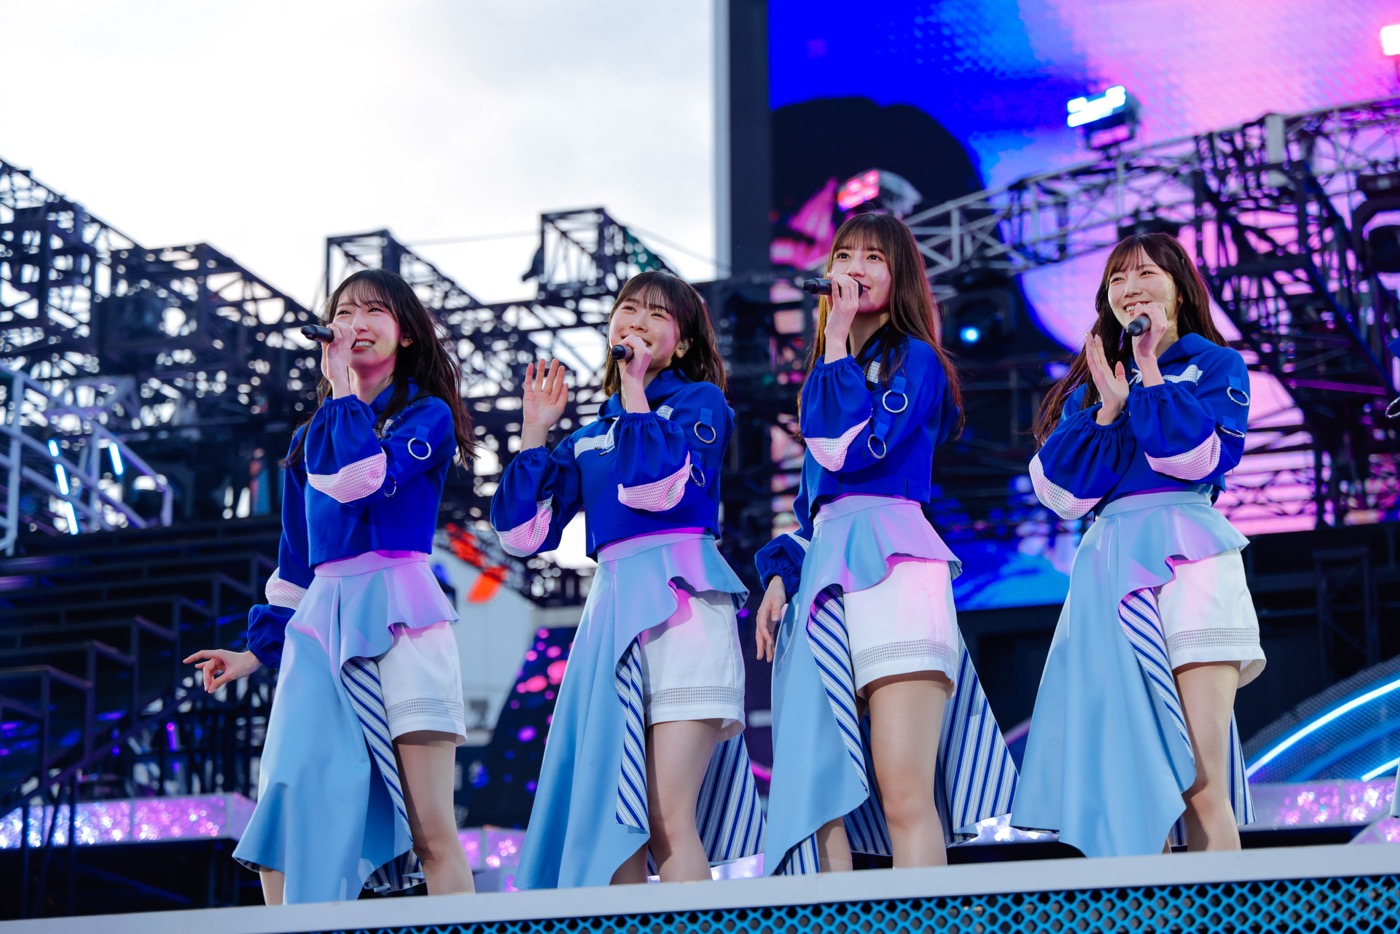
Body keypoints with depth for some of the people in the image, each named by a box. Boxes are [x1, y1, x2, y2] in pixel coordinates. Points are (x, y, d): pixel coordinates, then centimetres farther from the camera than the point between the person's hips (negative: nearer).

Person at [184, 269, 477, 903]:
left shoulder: (427, 415, 6)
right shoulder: (311, 439, 23)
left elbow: (364, 478, -13)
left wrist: (344, 391, -1)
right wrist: (260, 647, 23)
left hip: (396, 614, -5)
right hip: (321, 618, 5)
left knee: (432, 832, -11)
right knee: (285, 818, -5)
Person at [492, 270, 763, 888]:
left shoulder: (700, 401, 8)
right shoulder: (589, 438, 23)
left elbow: (654, 485, -11)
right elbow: (522, 532, 14)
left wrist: (634, 388, -2)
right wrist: (534, 430, 12)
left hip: (678, 598, -6)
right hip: (612, 605, 6)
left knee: (667, 819, -15)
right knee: (614, 819, 0)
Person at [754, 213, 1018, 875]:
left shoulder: (914, 360, 6)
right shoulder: (836, 371, 28)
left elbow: (852, 448, -10)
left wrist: (836, 344, 0)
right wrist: (780, 574, 14)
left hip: (886, 565, -7)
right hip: (826, 572, 8)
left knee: (905, 796, -17)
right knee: (821, 794, -4)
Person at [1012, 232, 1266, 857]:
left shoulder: (1215, 364, 13)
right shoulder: (1093, 383, 23)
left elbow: (1197, 458, -6)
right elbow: (1063, 491, 9)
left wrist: (1150, 371, -1)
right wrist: (1108, 408, 2)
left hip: (1186, 556, -4)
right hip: (1110, 566, 4)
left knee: (1201, 783, -13)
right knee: (1133, 781, -4)